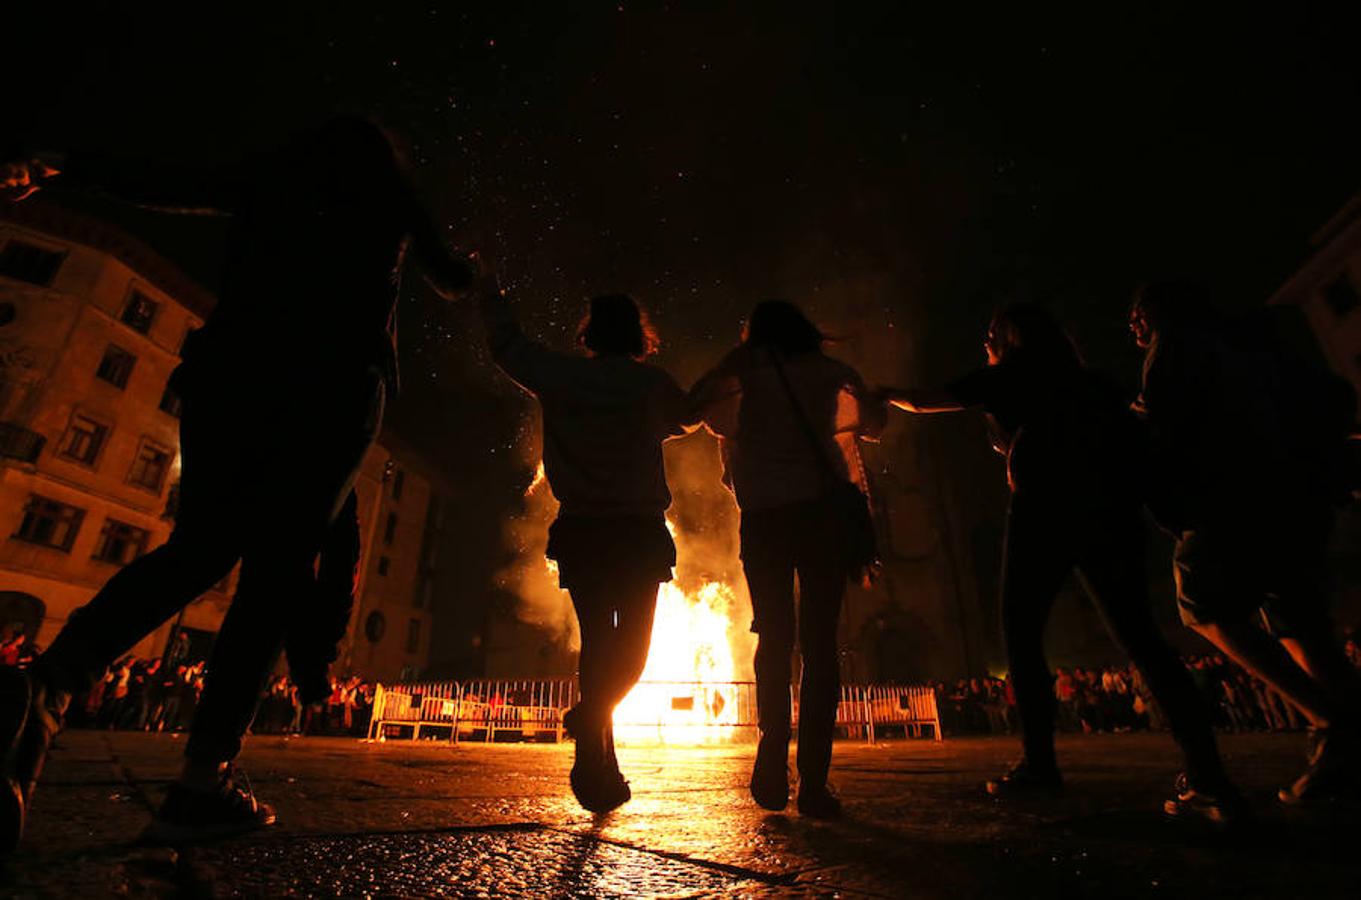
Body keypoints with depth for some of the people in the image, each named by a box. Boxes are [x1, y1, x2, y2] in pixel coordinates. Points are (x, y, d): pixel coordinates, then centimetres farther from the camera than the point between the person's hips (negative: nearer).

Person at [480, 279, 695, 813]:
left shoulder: (560, 376, 4)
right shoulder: (650, 382, 1)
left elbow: (506, 344, 20)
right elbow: (688, 417, 21)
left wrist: (490, 294, 38)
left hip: (579, 533, 2)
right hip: (639, 532, -2)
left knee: (596, 644, 10)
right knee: (631, 650, 10)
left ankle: (602, 767, 9)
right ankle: (591, 720, -11)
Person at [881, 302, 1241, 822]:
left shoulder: (1004, 378, 11)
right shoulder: (1084, 381, 26)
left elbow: (921, 403, 18)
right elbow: (1132, 438, 18)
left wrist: (887, 394, 36)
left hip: (1045, 510, -6)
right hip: (1110, 511, 6)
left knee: (1021, 633, 3)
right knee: (1138, 635, 6)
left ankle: (1039, 764, 2)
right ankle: (1206, 776, -2)